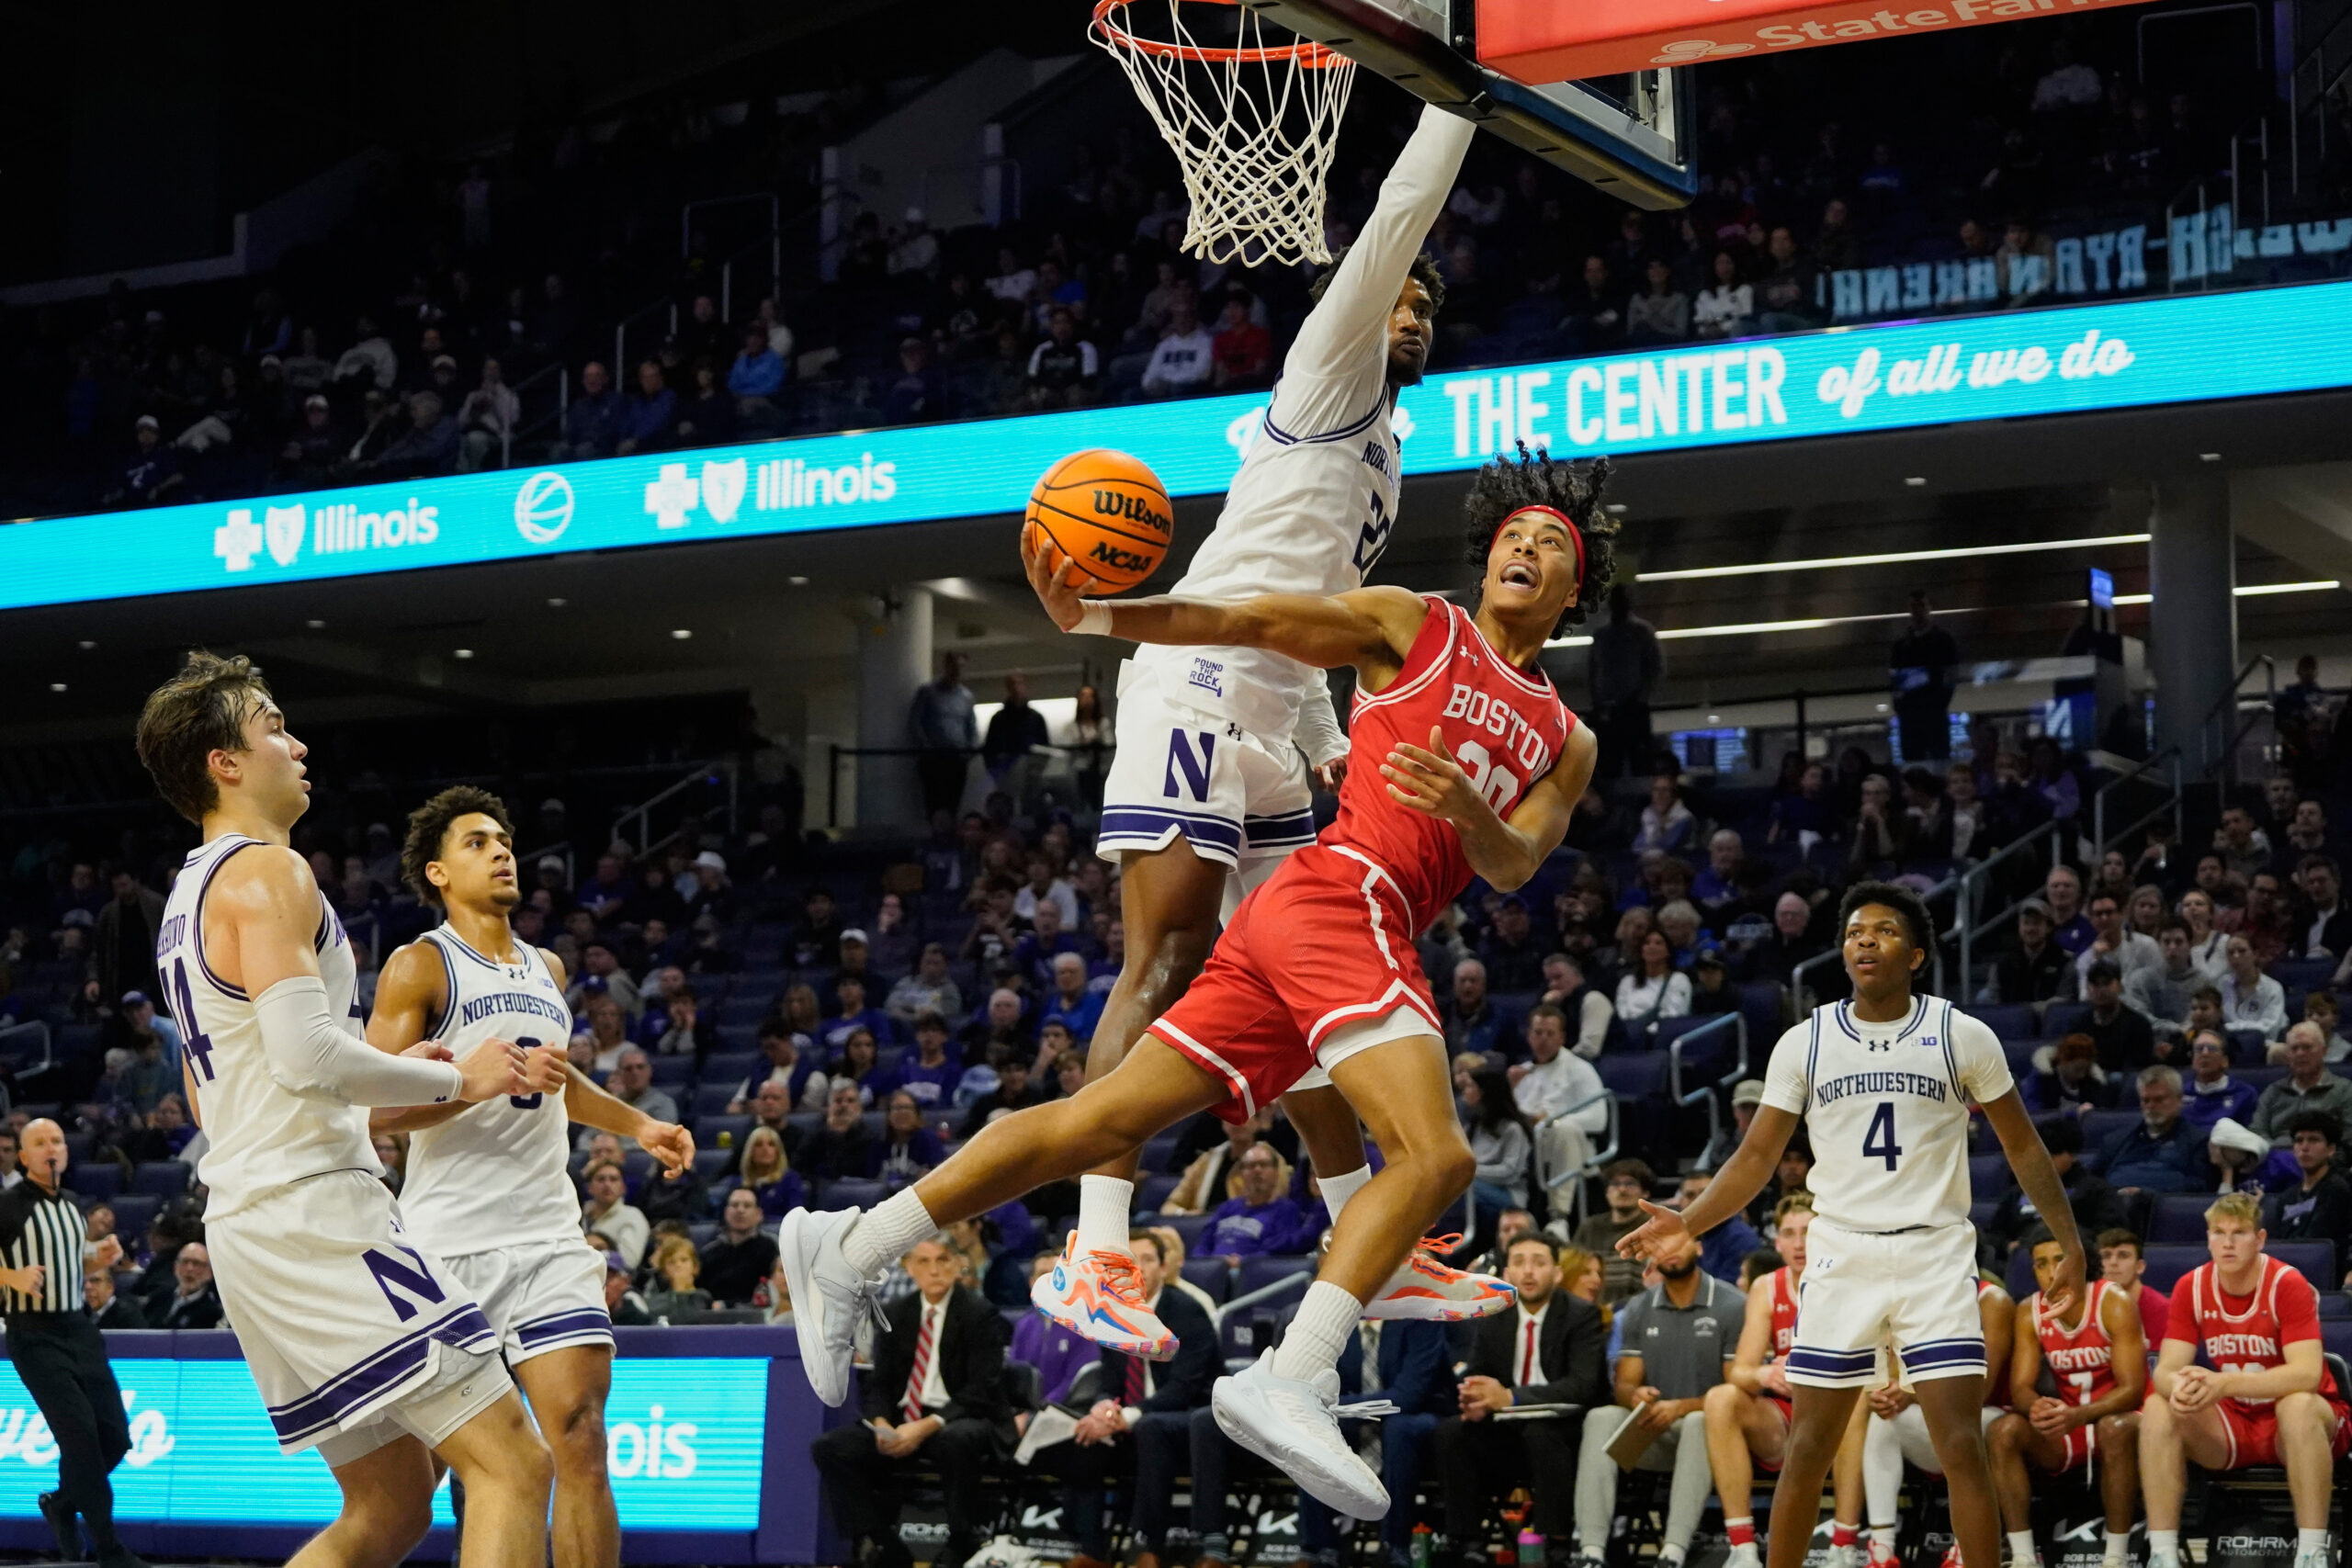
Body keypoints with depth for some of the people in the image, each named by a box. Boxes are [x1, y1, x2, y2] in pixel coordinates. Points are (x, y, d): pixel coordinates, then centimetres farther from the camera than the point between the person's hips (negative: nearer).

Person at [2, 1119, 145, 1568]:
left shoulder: (71, 1207, 15)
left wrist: (102, 1260, 8)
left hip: (77, 1328, 7)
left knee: (114, 1437, 2)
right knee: (80, 1434, -15)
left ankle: (62, 1504, 29)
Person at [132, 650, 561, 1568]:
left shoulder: (190, 893, 23)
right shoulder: (265, 872, -9)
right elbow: (308, 1054, -22)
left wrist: (394, 1074, 24)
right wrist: (457, 1080, -9)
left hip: (243, 1217, 10)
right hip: (310, 1207, -10)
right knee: (513, 1463, -13)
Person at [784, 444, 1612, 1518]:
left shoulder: (1566, 745, 23)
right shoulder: (1413, 626, 8)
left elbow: (1513, 866, 7)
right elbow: (1244, 621, 1)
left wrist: (1467, 807, -17)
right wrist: (1094, 618, -15)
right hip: (1340, 894, -6)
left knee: (1100, 1122, 4)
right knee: (1432, 1154, -23)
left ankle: (848, 1249, 9)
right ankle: (1286, 1382, -31)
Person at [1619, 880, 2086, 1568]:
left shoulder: (1962, 1036, -1)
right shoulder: (1804, 1042, 3)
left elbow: (2023, 1147, 7)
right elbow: (1757, 1156, 4)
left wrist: (2072, 1246, 2)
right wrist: (1689, 1223, -11)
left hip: (1936, 1258, -1)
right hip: (1841, 1258, 2)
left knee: (1962, 1447, -8)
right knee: (1806, 1450, 2)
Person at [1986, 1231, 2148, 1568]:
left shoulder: (2113, 1303, -15)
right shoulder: (2030, 1313, -1)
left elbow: (2132, 1389, -21)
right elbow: (2020, 1388, -5)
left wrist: (2078, 1416, -38)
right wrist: (2035, 1407, -32)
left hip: (2119, 1418, -4)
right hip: (2068, 1427, 4)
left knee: (2116, 1428, -39)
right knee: (2003, 1430, -23)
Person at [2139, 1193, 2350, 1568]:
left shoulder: (2288, 1285, -18)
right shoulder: (2191, 1288, -5)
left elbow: (2307, 1374, -29)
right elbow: (2166, 1369, -10)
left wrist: (2224, 1385, -42)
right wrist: (2179, 1386, -37)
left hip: (2291, 1425, -4)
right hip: (2231, 1426, 4)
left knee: (2299, 1404, -37)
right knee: (2158, 1408, -20)